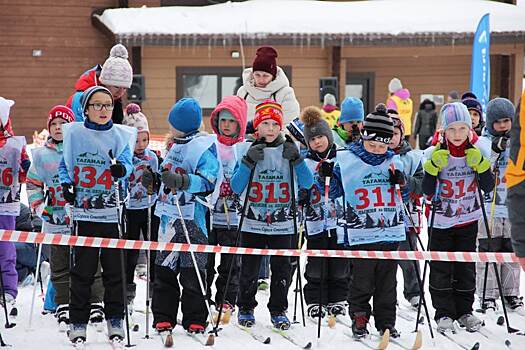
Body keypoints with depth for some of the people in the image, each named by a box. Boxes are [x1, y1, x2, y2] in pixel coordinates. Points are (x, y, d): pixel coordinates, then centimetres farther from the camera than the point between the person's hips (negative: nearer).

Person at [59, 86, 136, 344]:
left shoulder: (121, 135, 5)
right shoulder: (74, 133, 5)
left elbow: (127, 163, -6)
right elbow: (65, 165, 14)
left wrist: (121, 169, -28)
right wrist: (66, 184, -4)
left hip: (113, 212, 0)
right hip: (84, 211, 0)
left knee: (114, 268, 4)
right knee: (83, 269, 2)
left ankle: (115, 320, 16)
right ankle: (77, 322, 11)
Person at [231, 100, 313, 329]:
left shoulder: (288, 149, 2)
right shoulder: (247, 149, 0)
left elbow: (307, 184, -3)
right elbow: (236, 187, -4)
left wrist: (296, 159, -17)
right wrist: (248, 162, -16)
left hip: (282, 224, 1)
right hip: (252, 222, 0)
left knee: (282, 269, 4)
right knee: (249, 269, 5)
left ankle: (278, 310, 20)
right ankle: (245, 308, 24)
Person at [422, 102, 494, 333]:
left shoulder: (477, 152, -6)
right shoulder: (435, 153, -12)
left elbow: (488, 187, -6)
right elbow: (427, 190, -13)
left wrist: (480, 164, -20)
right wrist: (433, 166, -26)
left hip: (468, 220, 2)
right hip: (441, 220, -2)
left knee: (466, 268, 9)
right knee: (441, 269, -1)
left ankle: (464, 311, 20)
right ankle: (444, 313, 9)